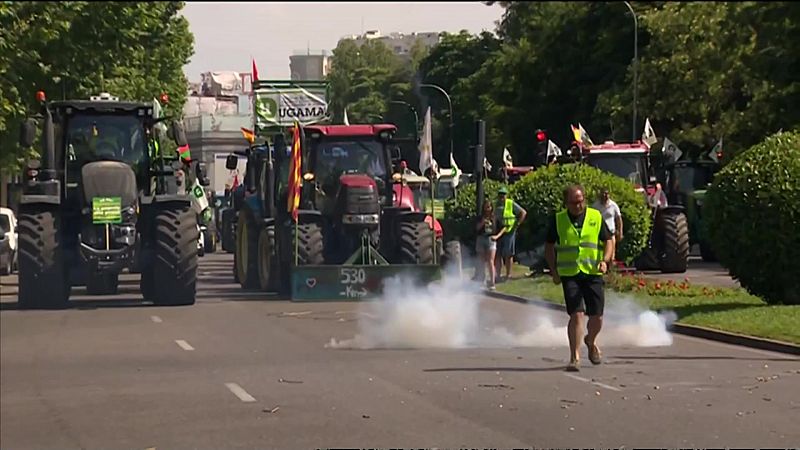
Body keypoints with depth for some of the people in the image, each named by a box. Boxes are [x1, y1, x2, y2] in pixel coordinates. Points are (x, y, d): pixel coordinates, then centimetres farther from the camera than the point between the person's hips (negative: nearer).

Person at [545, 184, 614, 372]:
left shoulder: (596, 217, 5)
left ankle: (591, 342, 35)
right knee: (576, 314, -12)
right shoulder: (558, 220, 3)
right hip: (569, 274, -1)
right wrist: (554, 271, 5)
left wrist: (605, 261, -10)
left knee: (597, 316, 2)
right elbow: (549, 246, 12)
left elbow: (608, 241, 9)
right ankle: (575, 357, -6)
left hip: (593, 273, 1)